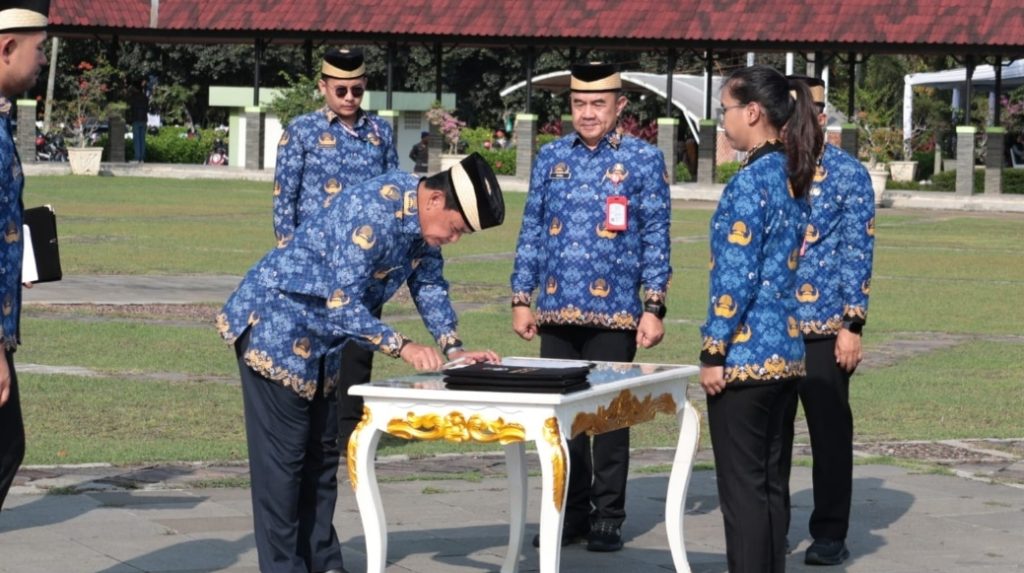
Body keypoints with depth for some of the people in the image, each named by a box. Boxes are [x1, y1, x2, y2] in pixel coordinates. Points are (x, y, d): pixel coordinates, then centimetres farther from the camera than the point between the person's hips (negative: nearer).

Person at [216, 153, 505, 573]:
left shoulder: (423, 217, -2)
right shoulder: (374, 212, -30)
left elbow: (429, 284, 11)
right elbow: (341, 304, -30)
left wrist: (454, 348, 0)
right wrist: (402, 347, -30)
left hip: (318, 340, 10)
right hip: (273, 324, -10)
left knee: (321, 455, 11)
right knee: (283, 458, -7)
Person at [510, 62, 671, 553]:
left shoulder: (643, 159, 0)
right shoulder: (551, 157, 9)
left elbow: (655, 237, -2)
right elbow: (532, 231, 11)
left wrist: (654, 306, -7)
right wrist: (521, 299, 6)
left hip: (614, 312, -3)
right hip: (557, 311, 3)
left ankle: (607, 517, 12)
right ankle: (570, 513, 17)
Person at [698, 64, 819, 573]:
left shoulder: (751, 181, -16)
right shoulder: (793, 176, 10)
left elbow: (736, 277, -18)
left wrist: (713, 352, -13)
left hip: (746, 355, -9)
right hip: (784, 351, 9)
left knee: (742, 487, -2)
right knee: (766, 481, 14)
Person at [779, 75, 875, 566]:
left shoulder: (848, 174, -2)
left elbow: (858, 252, -4)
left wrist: (853, 325, -10)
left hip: (824, 328, -3)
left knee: (829, 430, 4)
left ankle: (830, 534, 14)